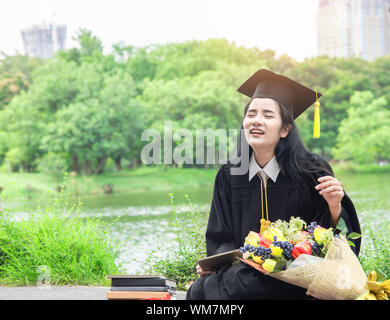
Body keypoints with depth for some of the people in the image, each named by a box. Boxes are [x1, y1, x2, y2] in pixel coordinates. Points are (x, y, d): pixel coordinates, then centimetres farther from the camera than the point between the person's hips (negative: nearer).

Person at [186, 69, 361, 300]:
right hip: (244, 270, 4)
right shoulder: (229, 176, 4)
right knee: (199, 290, -24)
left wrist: (334, 207, -24)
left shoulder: (311, 172, -7)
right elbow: (221, 238, 10)